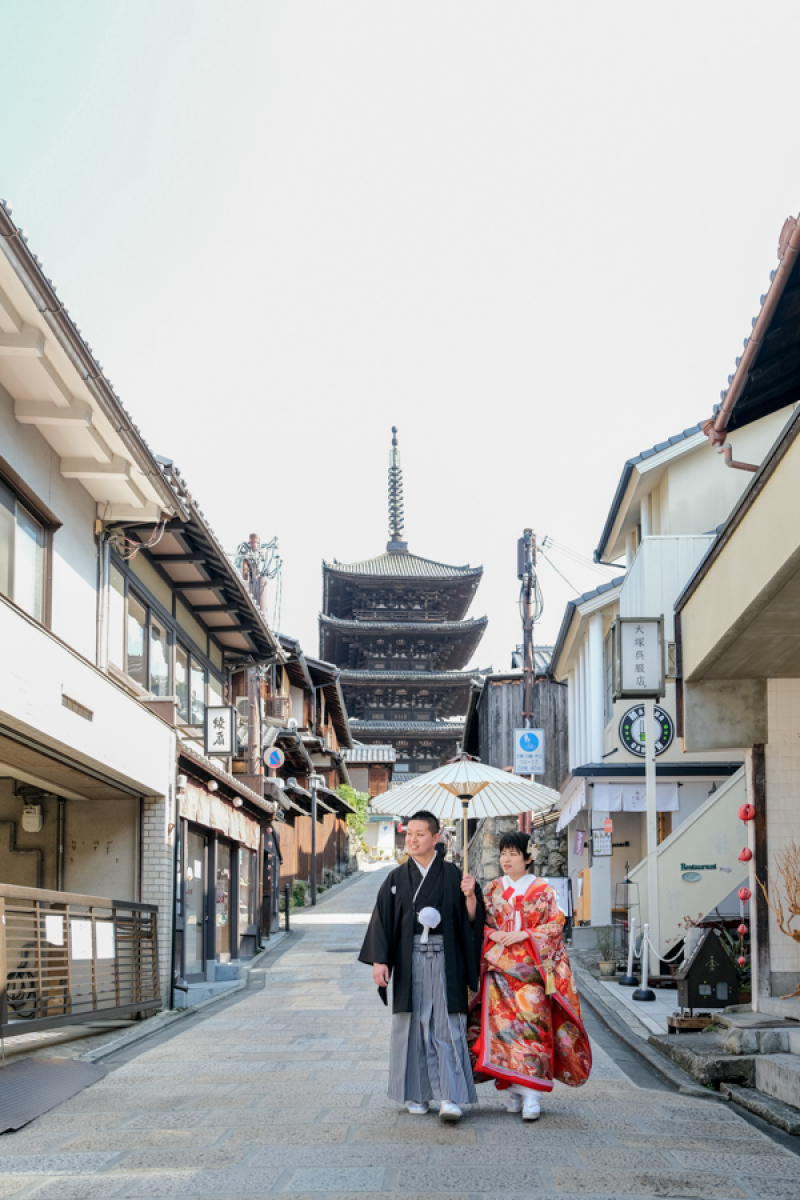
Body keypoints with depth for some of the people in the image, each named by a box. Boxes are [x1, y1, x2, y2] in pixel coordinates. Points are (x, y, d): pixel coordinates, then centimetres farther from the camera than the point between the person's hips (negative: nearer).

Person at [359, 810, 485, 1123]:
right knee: (413, 1024, 5)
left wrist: (470, 896, -18)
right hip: (409, 961, 2)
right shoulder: (396, 879, 7)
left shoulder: (452, 876, 3)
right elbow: (382, 920, 4)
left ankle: (449, 1097, -10)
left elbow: (471, 920, 0)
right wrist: (379, 961, -3)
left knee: (446, 1026, -7)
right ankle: (417, 1094, 15)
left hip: (444, 961, -2)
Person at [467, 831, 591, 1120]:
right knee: (502, 1022, -6)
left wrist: (523, 935, -11)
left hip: (532, 966, -2)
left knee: (533, 1023, -11)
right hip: (499, 966, 2)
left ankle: (531, 1095, -14)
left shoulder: (543, 891, 6)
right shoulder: (493, 890, 14)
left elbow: (555, 925, 0)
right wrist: (493, 935, -9)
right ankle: (510, 1086, 3)